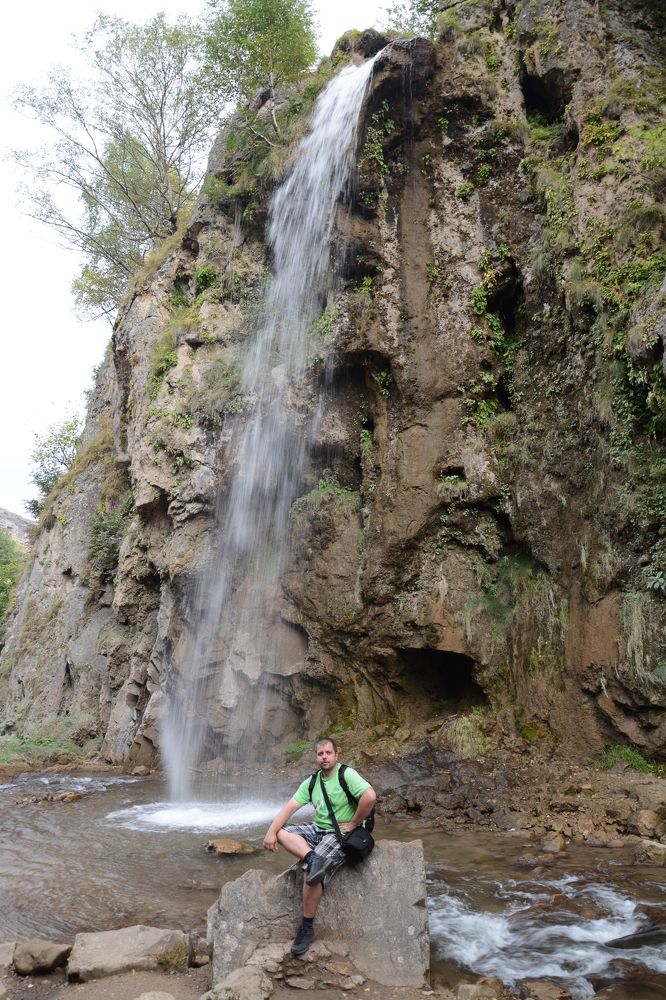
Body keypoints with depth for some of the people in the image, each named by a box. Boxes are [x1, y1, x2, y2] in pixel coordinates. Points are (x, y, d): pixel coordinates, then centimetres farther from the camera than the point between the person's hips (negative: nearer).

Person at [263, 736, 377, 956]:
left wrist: (354, 823, -18)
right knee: (281, 832, -10)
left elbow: (370, 796, -29)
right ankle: (313, 859, -31)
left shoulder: (347, 774, -14)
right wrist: (271, 831, -13)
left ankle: (307, 927, -8)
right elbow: (289, 807, -1)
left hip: (341, 834, -7)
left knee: (312, 872, -24)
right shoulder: (311, 782, 5)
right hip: (318, 830, 7)